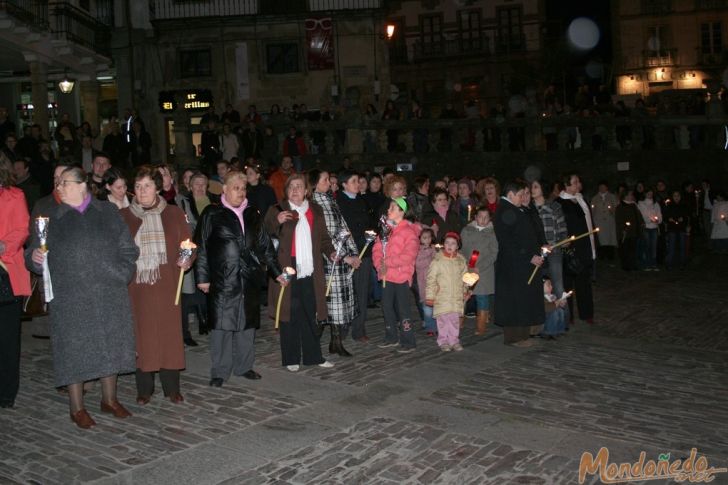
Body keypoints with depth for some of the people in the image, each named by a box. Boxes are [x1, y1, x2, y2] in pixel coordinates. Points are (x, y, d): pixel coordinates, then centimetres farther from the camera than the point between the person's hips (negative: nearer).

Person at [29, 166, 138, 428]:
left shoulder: (108, 213, 7)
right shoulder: (52, 218, 6)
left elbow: (128, 249, 6)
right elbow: (36, 252, 5)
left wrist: (121, 275, -5)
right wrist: (36, 257, -16)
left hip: (109, 294, 1)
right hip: (70, 297, -1)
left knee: (109, 346, 8)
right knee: (74, 350, 2)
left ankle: (110, 399, 24)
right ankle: (77, 408, 14)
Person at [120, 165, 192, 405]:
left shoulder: (174, 214, 6)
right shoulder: (123, 217, 6)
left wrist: (187, 260, -13)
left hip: (166, 285, 0)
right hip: (136, 286, 0)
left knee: (169, 334, 2)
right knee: (141, 336, 3)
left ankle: (172, 387, 14)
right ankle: (144, 388, 16)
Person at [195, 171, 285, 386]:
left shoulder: (253, 215, 13)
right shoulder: (211, 214, 0)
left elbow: (265, 245, 17)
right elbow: (201, 247, -2)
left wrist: (276, 271, 13)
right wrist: (203, 277, -7)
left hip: (249, 280, 5)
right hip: (222, 281, -4)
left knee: (247, 323, 10)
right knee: (222, 324, -2)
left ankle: (244, 366, 23)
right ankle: (219, 372, 8)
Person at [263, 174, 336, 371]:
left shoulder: (315, 210, 15)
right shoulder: (277, 210, 3)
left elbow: (323, 238, 21)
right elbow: (266, 235, -11)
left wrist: (330, 252, 2)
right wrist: (277, 221, -29)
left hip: (310, 273, 3)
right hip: (288, 273, -3)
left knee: (311, 316, 10)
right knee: (290, 315, 1)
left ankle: (313, 356, 20)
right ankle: (291, 359, 11)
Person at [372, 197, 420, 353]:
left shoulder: (409, 231, -10)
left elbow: (408, 256, -17)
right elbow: (377, 249, 7)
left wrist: (387, 262, -16)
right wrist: (380, 266, -9)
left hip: (401, 276, -7)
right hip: (386, 276, 7)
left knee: (402, 309, -4)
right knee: (387, 306, 14)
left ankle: (408, 342, 5)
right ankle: (392, 337, 28)